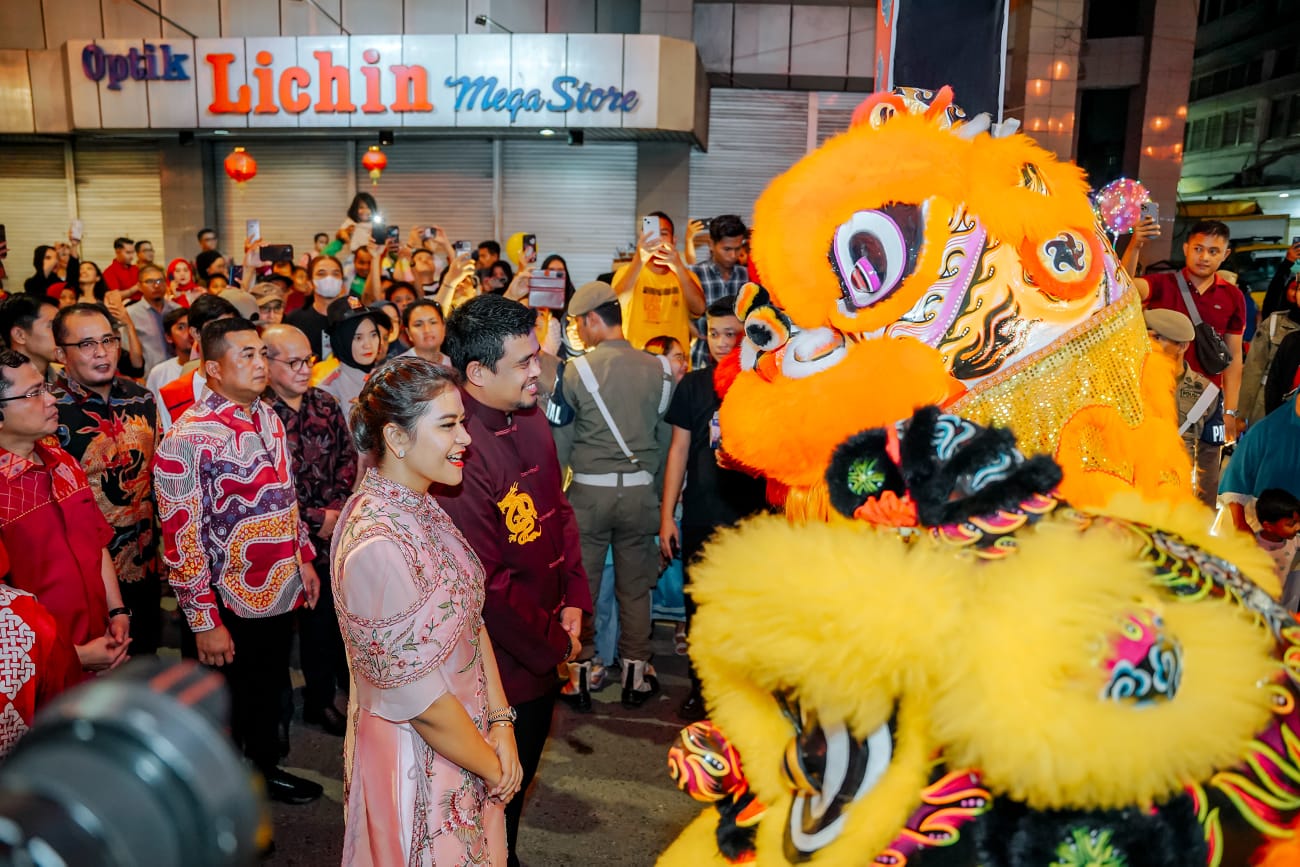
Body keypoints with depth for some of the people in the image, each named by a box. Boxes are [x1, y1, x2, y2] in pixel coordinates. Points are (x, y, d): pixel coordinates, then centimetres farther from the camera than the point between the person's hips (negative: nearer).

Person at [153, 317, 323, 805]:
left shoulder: (268, 416, 3)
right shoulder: (189, 438, -21)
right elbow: (181, 539, -21)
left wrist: (303, 557, 15)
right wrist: (204, 622, -19)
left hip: (281, 593, 7)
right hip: (230, 607, -7)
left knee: (269, 691, 25)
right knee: (228, 710, 14)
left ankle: (265, 768, 47)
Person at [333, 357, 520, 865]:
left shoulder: (423, 508, -2)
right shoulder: (377, 544, -29)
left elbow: (473, 621, 2)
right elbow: (419, 695, -25)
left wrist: (501, 725, -6)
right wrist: (495, 767, -12)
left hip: (468, 737, 8)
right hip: (417, 760, -8)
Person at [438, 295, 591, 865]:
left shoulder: (530, 419, 0)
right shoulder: (459, 453, -29)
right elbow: (485, 585, -27)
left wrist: (574, 602, 1)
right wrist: (555, 644, -13)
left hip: (545, 652, 8)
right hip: (502, 667, -8)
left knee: (521, 778, 27)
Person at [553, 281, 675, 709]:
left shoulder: (577, 369, -11)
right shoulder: (656, 368, -2)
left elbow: (560, 440, -4)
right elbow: (666, 437, 6)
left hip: (589, 490, -2)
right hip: (640, 489, 3)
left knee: (581, 585, 11)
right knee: (635, 586, 13)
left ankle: (582, 672, 20)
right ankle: (636, 674, 22)